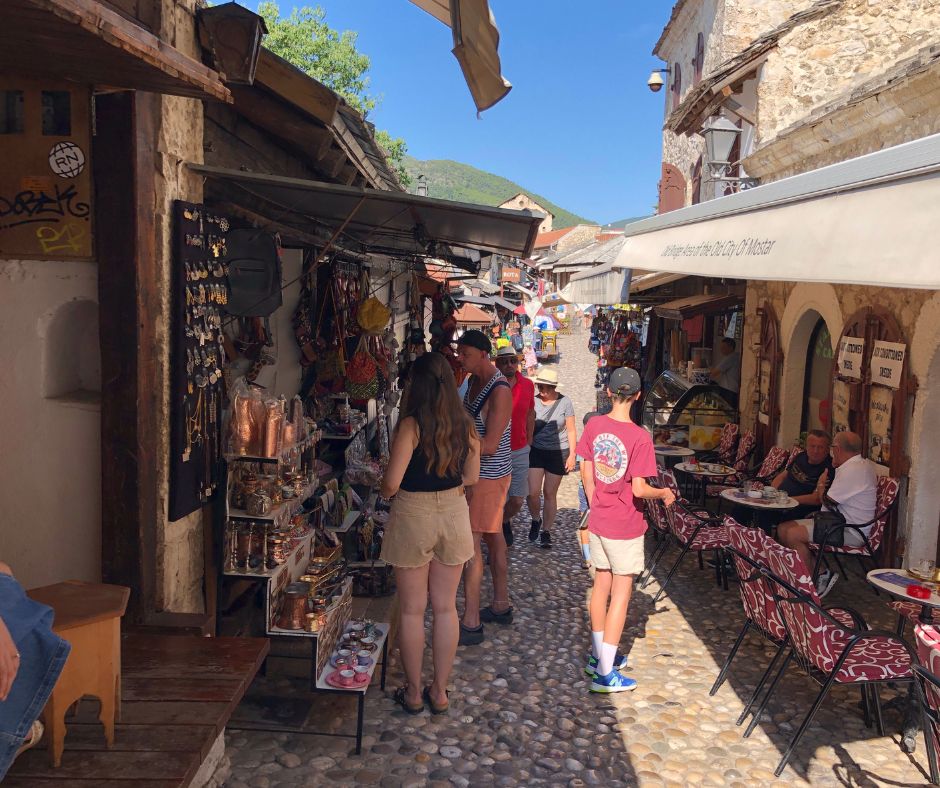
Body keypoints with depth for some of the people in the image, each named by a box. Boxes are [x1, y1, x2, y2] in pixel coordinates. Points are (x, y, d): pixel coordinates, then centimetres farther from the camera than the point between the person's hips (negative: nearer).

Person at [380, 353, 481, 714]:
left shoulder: (411, 426, -18)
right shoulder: (464, 425, -2)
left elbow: (391, 484, -18)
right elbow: (471, 477, 7)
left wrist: (385, 492, 4)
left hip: (413, 516, -4)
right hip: (454, 513, 5)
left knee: (412, 610, 11)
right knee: (446, 607, 15)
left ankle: (413, 692, 25)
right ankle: (439, 691, 27)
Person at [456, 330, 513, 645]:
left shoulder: (499, 390, -22)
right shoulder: (475, 380, 7)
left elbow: (489, 445, -25)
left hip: (488, 475, -9)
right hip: (483, 472, 9)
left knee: (471, 543, -6)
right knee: (493, 536, 17)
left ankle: (471, 623, 2)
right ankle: (501, 605, 31)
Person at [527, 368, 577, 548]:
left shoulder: (564, 402, -6)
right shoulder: (534, 402, -4)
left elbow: (571, 430, 0)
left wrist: (572, 455, -5)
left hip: (558, 452, -1)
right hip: (536, 451, 1)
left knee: (550, 493, 6)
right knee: (533, 492, -7)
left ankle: (546, 531, 21)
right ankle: (535, 520, 23)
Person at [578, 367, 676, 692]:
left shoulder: (593, 425, -4)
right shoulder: (640, 437, -20)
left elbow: (586, 472, 3)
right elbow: (639, 489, -20)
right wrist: (664, 494, 0)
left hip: (598, 521, 5)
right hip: (626, 526, -5)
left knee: (601, 585, 18)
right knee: (621, 593, 4)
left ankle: (598, 656, 31)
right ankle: (606, 672, 9)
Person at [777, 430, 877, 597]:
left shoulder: (852, 470, -19)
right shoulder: (862, 464, 16)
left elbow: (828, 502, -16)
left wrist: (821, 484, 3)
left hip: (852, 532, -11)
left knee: (793, 535, -25)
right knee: (783, 529, -1)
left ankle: (813, 584, -13)